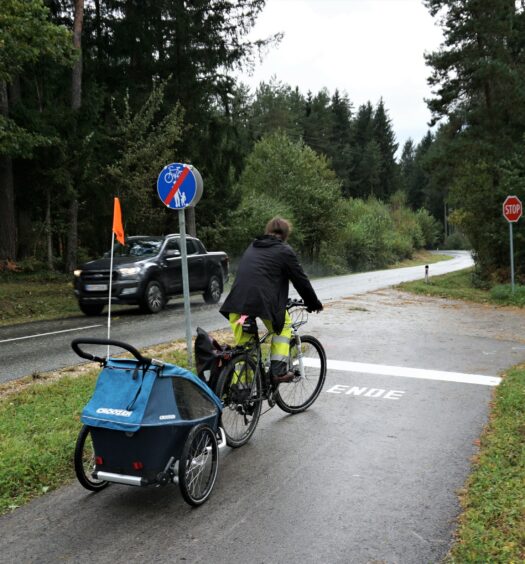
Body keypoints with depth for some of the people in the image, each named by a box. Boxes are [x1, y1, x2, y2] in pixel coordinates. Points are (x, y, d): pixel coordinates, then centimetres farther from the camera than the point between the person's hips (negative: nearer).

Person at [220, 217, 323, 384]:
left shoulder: (252, 248, 28)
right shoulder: (284, 251, 9)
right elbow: (301, 280, 11)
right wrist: (314, 304, 24)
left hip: (236, 302, 5)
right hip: (264, 302, -5)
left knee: (241, 345, 14)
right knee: (283, 326, 21)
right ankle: (278, 371, 13)